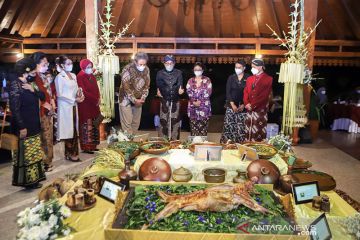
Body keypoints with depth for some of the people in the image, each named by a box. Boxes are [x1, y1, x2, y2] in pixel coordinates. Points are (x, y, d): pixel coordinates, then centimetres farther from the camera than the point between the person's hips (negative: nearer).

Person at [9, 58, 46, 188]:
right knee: (25, 154, 2)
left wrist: (33, 89, -14)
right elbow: (14, 108, -21)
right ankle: (26, 180, 14)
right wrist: (21, 127, -22)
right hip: (23, 125, -9)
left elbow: (42, 96, 6)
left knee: (34, 152, 17)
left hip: (34, 124, 9)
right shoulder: (16, 84, -16)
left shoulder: (30, 83, 9)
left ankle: (33, 177, 30)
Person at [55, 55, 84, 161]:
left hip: (73, 106, 7)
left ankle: (73, 152, 16)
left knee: (74, 129, 8)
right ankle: (70, 154, 8)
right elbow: (60, 94, -13)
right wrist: (74, 99, -16)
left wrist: (79, 95, -6)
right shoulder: (59, 77, -10)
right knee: (68, 130, -2)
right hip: (65, 106, -7)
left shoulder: (73, 75, 11)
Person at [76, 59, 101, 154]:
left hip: (94, 104, 8)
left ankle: (92, 145, 19)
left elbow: (96, 89, 14)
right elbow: (83, 92, -17)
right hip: (85, 105, -8)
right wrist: (95, 99, -15)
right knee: (87, 126, -3)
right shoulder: (80, 77, -11)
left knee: (94, 126, 10)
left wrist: (98, 99, -1)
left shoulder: (92, 76, 12)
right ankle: (86, 147, 5)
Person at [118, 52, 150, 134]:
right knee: (127, 123, -5)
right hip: (126, 99, -5)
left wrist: (143, 98, -8)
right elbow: (126, 87, -20)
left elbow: (147, 85, 4)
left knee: (136, 122, 11)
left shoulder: (146, 70, -3)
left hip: (138, 100, 5)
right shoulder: (128, 69, -20)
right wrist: (134, 100, -18)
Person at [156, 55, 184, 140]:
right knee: (163, 121, -2)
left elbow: (180, 85, -2)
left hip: (175, 101, 1)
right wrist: (158, 91, -16)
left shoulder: (178, 73, 7)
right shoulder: (160, 73, 6)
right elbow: (159, 85, 4)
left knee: (175, 121, 3)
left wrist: (180, 90, -23)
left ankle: (175, 140, 13)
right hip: (164, 101, -1)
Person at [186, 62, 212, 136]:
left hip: (204, 106, -2)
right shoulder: (190, 80, 11)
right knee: (193, 126, 2)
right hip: (193, 106, 2)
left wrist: (200, 101, -13)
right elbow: (188, 92, 2)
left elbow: (208, 92, -4)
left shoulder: (207, 80, 4)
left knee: (203, 126, -3)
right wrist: (194, 101, -12)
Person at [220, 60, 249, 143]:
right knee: (228, 125, -2)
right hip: (231, 106, 1)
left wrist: (244, 105, -12)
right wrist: (232, 104, -10)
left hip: (243, 106, -1)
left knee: (241, 127, -4)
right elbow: (228, 92, 0)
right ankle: (226, 142, 5)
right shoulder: (231, 78, 6)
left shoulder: (248, 78, 1)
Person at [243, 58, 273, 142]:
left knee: (258, 132, -2)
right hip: (249, 110, 5)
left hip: (260, 110, -5)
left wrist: (253, 105, -14)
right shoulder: (249, 79, 15)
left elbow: (264, 95, -12)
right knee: (248, 131, 9)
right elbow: (245, 92, 10)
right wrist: (246, 103, -7)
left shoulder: (268, 79, -3)